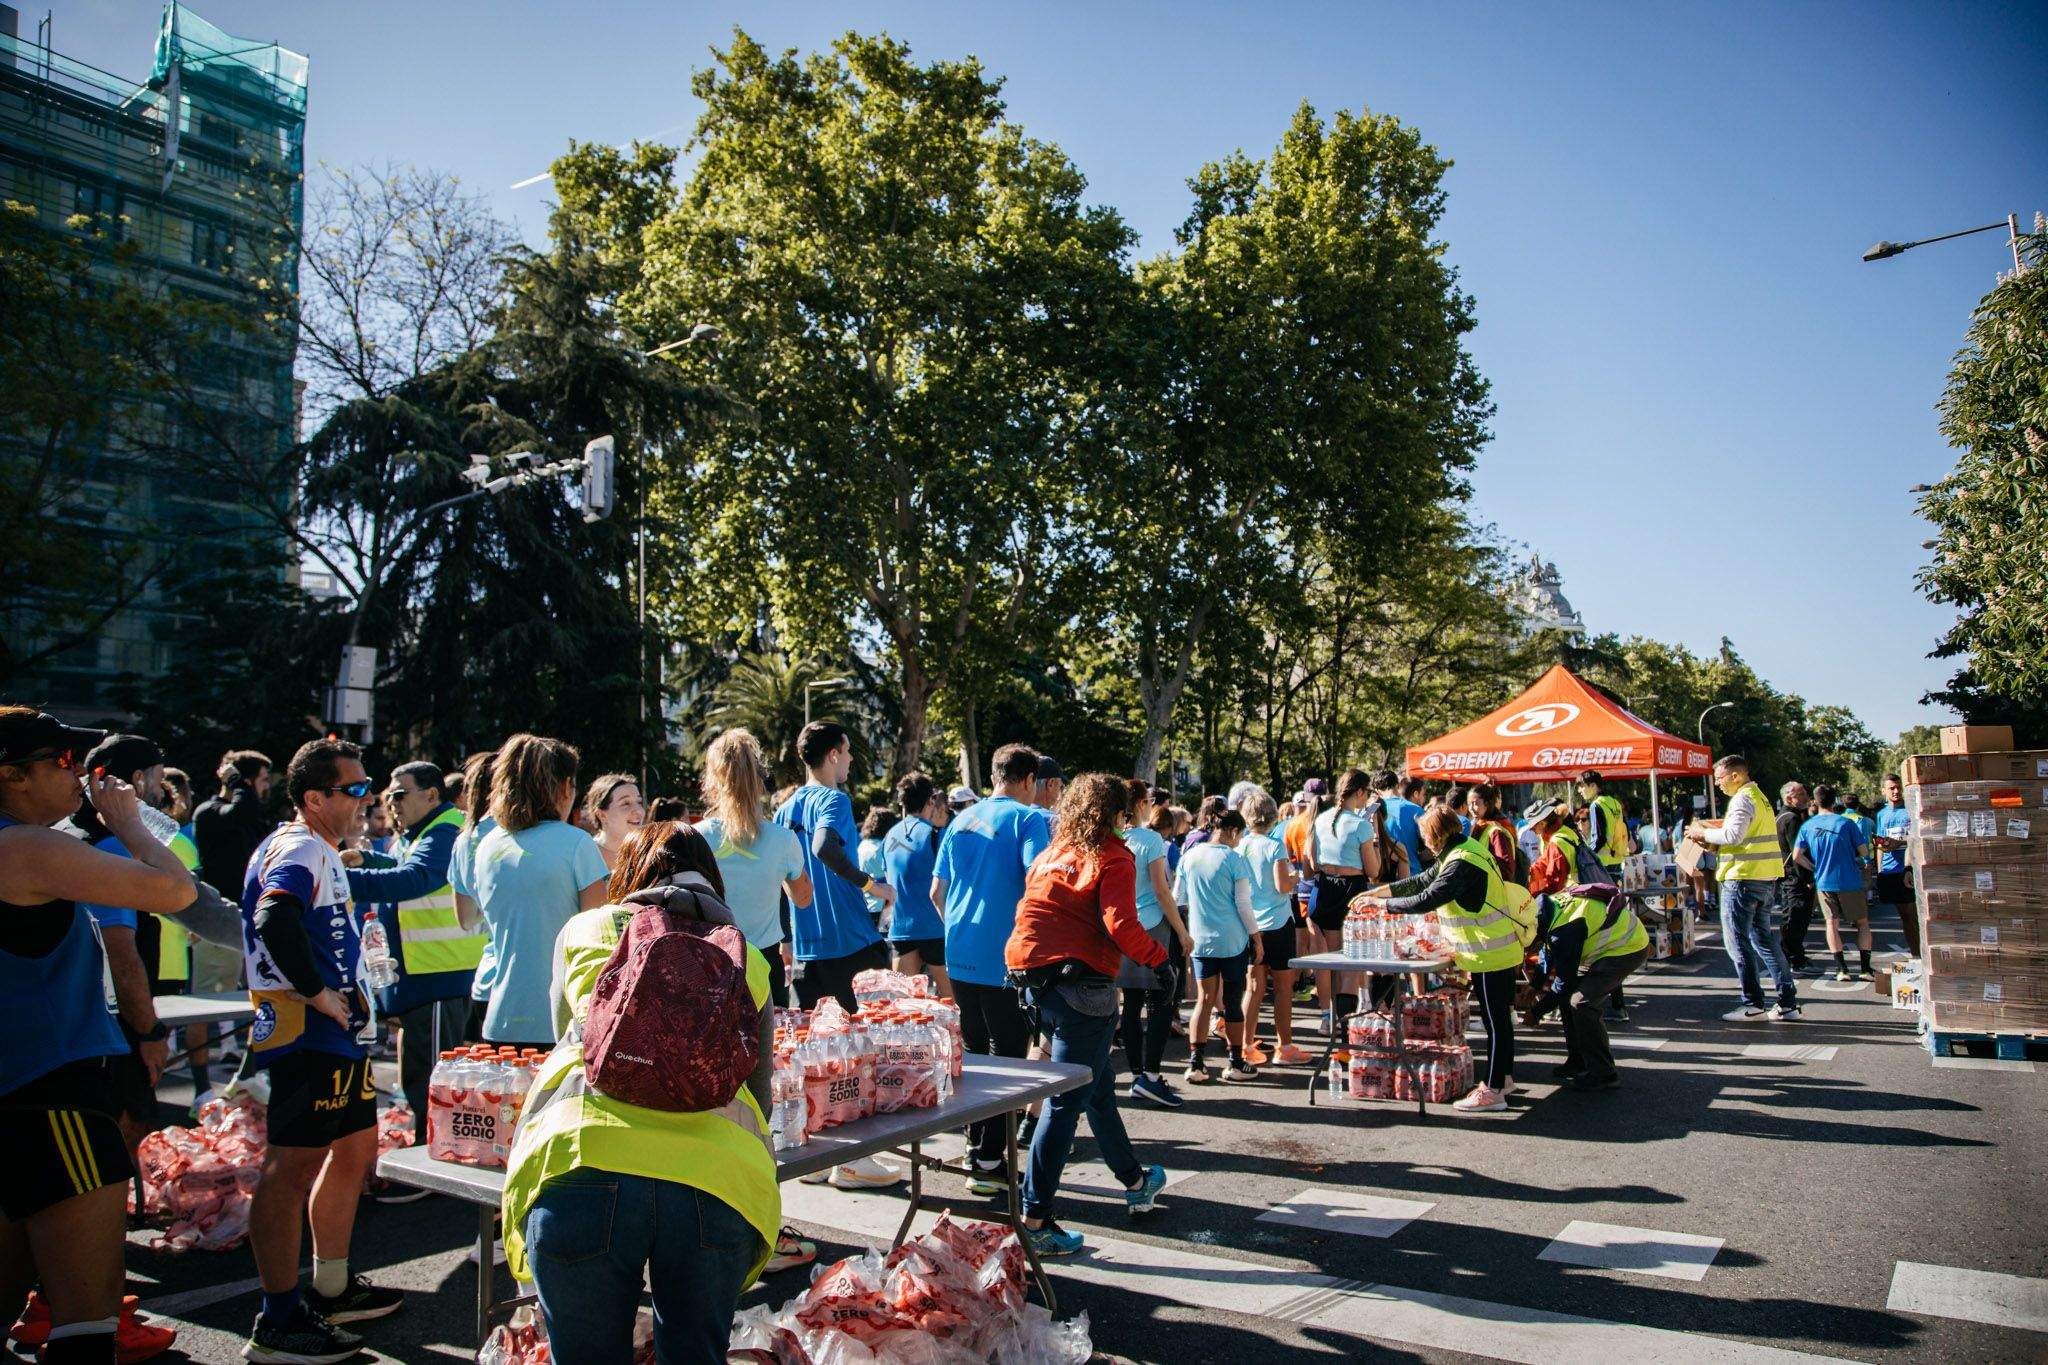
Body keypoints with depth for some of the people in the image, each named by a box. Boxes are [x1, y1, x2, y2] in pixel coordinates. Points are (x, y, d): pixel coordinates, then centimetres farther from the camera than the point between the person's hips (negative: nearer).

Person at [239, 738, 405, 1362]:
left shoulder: (323, 852, 19)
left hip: (333, 1032, 11)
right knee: (294, 1165, -5)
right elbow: (274, 919, -33)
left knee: (356, 1149, 17)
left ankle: (332, 1289, 30)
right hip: (305, 1033, -11)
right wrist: (318, 994, -25)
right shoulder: (300, 849, -15)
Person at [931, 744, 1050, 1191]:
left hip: (960, 957, 7)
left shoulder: (961, 821, 13)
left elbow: (937, 891, 16)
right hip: (1006, 960, -7)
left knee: (975, 1054, 17)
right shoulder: (1029, 819, -7)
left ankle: (976, 1149, 26)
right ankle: (987, 1162, 2)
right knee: (1006, 1060, 1)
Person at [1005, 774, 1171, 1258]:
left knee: (1099, 1081, 22)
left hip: (1036, 982, 7)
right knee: (1067, 1100, -3)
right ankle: (1034, 1220, -3)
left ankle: (1135, 1181, 38)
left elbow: (1029, 912, 13)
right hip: (1082, 985, -7)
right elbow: (1121, 927, -16)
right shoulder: (1113, 858, -5)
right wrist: (1159, 956, -4)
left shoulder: (1052, 853, 14)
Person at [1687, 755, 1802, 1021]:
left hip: (1743, 878, -10)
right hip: (1765, 879, 10)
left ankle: (1753, 1004, 1)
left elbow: (1733, 835, -25)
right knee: (1764, 939, 14)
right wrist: (1711, 843, 12)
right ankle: (1788, 1002, 14)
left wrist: (1703, 833, -11)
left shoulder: (1742, 799, -13)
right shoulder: (1758, 796, 18)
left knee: (1737, 942, -2)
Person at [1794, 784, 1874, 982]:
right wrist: (1852, 857, 17)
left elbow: (1797, 856, -3)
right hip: (1850, 882, -1)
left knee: (1832, 922, 9)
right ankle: (1866, 968, 9)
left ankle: (1841, 969, 2)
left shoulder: (1807, 826, 0)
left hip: (1824, 882, 1)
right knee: (1862, 923, 12)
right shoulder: (1846, 823, -7)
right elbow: (1864, 851, -4)